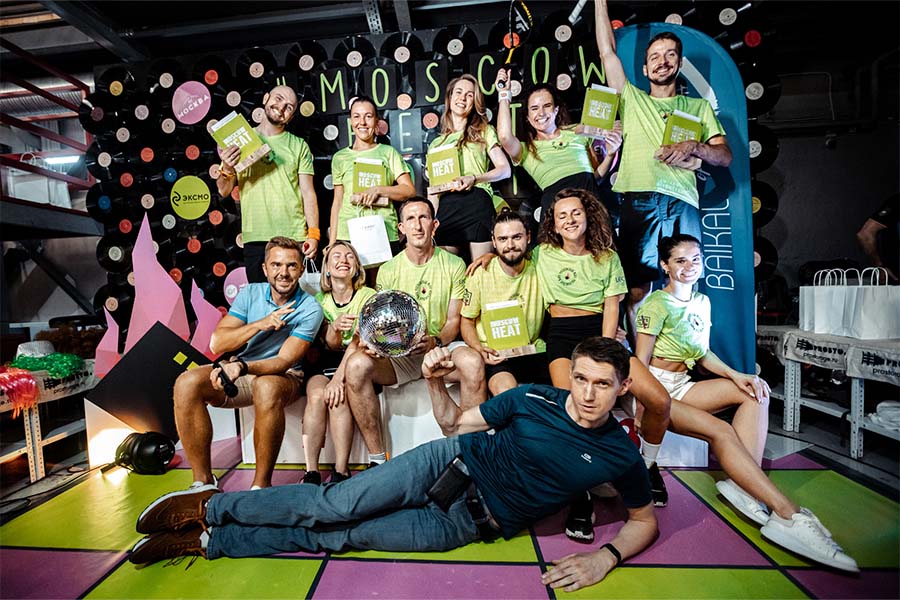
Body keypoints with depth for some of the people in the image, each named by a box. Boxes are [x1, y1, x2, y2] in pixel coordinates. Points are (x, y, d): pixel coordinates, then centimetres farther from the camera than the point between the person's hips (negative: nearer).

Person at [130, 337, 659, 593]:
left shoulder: (622, 455, -5)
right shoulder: (534, 398, -7)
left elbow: (645, 521, 9)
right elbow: (455, 424, 2)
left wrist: (607, 556, -10)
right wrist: (436, 383, -17)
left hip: (470, 523, 0)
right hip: (447, 466, 0)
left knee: (342, 537, -7)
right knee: (332, 507, -13)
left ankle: (208, 541, 8)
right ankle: (209, 506, 10)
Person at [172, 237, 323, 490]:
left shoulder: (309, 308, -11)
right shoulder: (250, 294, 1)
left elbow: (284, 361, -18)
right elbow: (216, 343, -6)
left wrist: (241, 367, -35)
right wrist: (260, 324, -21)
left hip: (283, 376, -4)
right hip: (238, 372, 5)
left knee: (267, 388, -38)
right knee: (187, 383, -21)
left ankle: (261, 485, -23)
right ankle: (203, 482, -12)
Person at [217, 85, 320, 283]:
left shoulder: (299, 146, 10)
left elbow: (308, 193, 3)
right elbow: (224, 191, 8)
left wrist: (313, 234, -8)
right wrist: (227, 168, -14)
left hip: (294, 238, -1)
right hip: (254, 239, 1)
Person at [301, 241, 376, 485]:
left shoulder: (368, 296, -4)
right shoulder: (320, 300, 6)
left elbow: (357, 342, -14)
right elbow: (331, 346, -4)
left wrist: (338, 378, -25)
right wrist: (334, 328, -29)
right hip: (326, 360, 3)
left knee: (338, 397, -30)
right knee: (316, 396, -27)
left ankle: (341, 472, -24)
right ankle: (311, 472, -24)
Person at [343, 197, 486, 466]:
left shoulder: (454, 265, 3)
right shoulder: (388, 270, 5)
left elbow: (453, 322, 1)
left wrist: (435, 341, -21)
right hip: (399, 355, 1)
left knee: (472, 360, -34)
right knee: (356, 364, -27)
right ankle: (376, 457, -15)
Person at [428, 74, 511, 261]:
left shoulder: (484, 131, 17)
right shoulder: (436, 143, 24)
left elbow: (505, 169, 6)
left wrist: (474, 178, -9)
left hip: (476, 202, -2)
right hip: (446, 208, 3)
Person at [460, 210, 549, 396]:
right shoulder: (480, 274, -4)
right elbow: (467, 321, 4)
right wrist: (480, 349, -14)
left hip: (534, 351, 3)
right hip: (495, 355, -2)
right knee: (506, 392, -31)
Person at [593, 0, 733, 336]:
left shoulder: (699, 107, 25)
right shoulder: (632, 99, 23)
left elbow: (726, 156, 15)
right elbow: (607, 51, 20)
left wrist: (694, 147, -5)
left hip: (682, 204, 1)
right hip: (638, 202, -1)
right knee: (637, 290, -6)